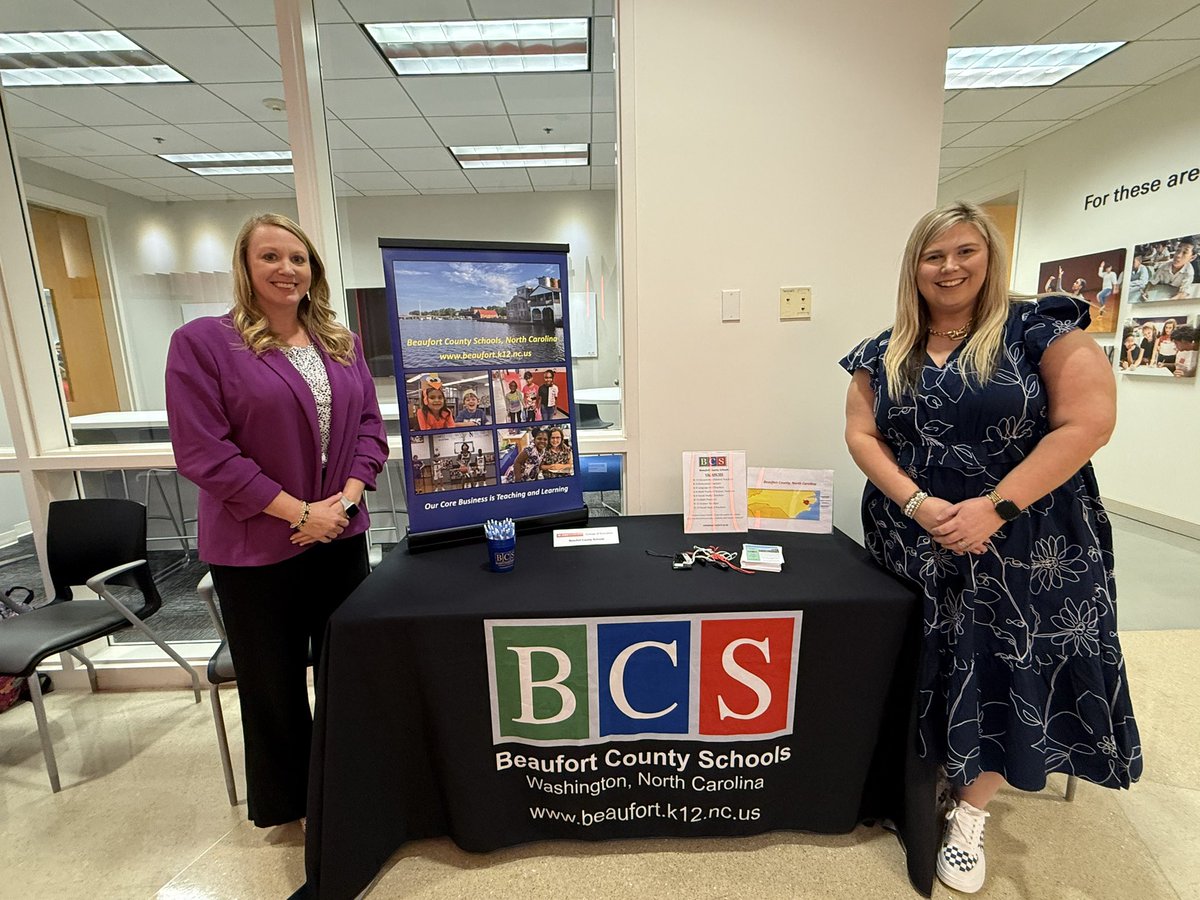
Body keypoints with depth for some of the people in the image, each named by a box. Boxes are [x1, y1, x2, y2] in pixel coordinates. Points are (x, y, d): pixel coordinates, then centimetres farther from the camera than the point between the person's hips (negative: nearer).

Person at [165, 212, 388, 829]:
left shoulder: (342, 344, 7)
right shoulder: (202, 343, -8)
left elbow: (370, 426, 5)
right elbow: (203, 452, -14)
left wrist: (346, 498, -10)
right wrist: (299, 511, -17)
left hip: (343, 536, 4)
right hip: (256, 548, -4)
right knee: (273, 681, 14)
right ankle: (282, 799, 40)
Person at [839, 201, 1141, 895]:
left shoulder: (1040, 329, -5)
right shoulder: (884, 354, 4)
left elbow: (1088, 421, -12)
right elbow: (862, 435, 0)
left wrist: (995, 507, -19)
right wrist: (916, 503, -15)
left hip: (1025, 545, -2)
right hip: (913, 546, 3)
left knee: (1006, 678, 6)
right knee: (924, 675, 13)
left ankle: (970, 817, 28)